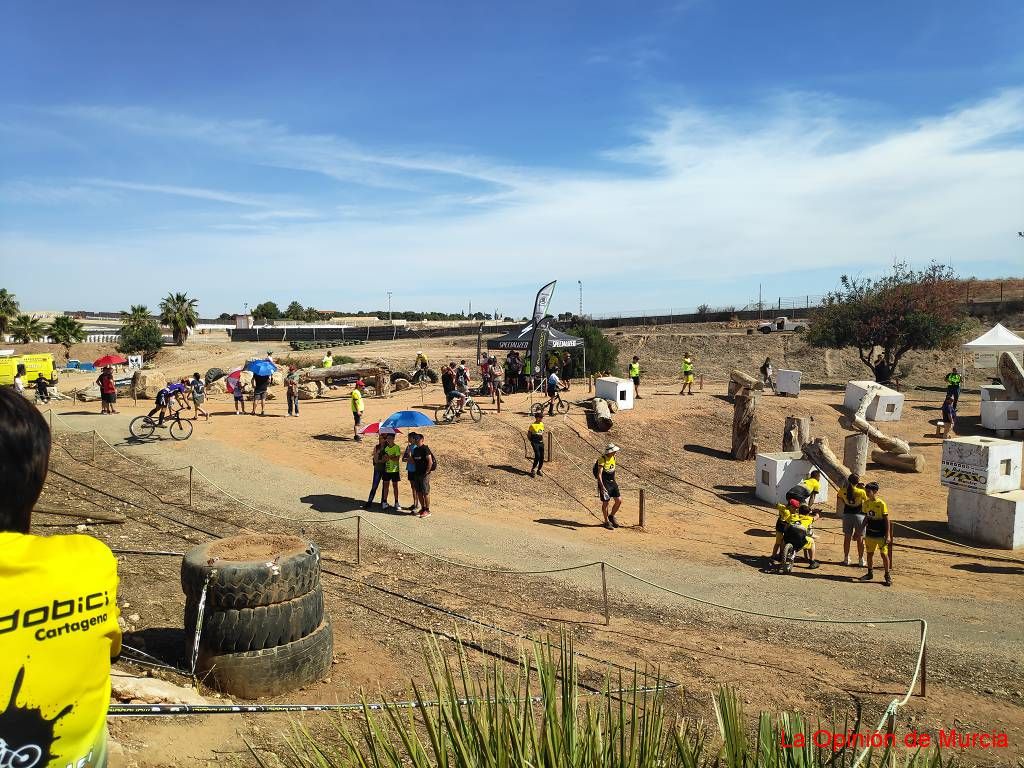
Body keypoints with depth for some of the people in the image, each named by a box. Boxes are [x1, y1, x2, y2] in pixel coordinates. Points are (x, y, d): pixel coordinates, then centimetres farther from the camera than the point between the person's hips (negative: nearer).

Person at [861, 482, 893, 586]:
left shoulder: (881, 504, -14)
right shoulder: (866, 503, 3)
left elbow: (887, 520, -11)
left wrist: (888, 535, -13)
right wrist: (862, 532, 13)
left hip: (880, 534, -5)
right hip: (870, 534, 5)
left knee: (884, 554, -1)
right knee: (870, 553, 13)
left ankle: (887, 575, 12)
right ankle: (870, 573, 26)